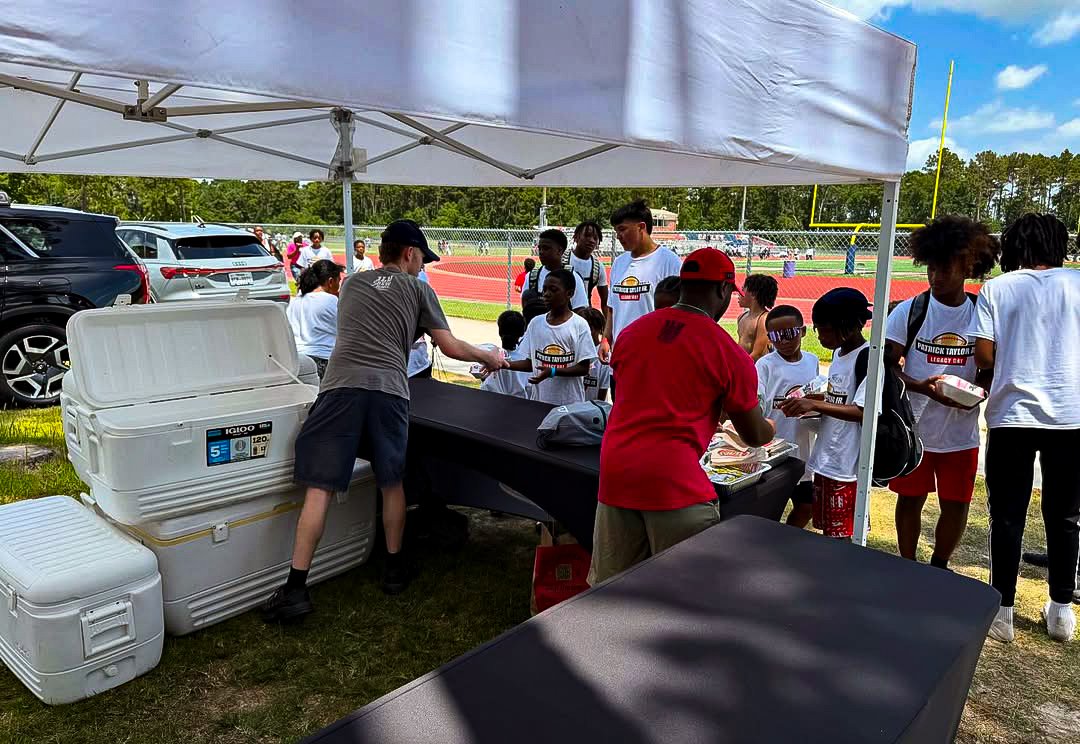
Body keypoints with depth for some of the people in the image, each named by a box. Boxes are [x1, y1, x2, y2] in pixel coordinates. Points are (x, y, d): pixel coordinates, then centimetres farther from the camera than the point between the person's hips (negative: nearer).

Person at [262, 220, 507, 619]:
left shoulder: (351, 284, 25)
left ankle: (296, 587, -1)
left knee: (319, 487, 0)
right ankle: (394, 567, 29)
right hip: (389, 391, -1)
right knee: (392, 483, 16)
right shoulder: (418, 289, 15)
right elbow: (451, 348, 14)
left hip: (340, 387, 1)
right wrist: (490, 357, 32)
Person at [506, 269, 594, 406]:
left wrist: (553, 371, -20)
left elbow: (584, 368, -7)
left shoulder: (579, 325, -6)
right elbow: (530, 363, 8)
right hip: (539, 400, 3)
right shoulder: (536, 323, 5)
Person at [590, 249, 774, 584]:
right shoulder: (729, 353, -4)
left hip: (614, 471, 5)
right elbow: (755, 436, 6)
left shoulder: (631, 331, 10)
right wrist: (771, 427, 32)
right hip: (674, 480, -5)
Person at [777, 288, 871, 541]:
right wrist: (808, 401, 3)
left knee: (842, 536, 2)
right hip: (825, 458, 9)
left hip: (846, 464, -9)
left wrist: (815, 405, -25)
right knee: (827, 532, 17)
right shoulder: (839, 353, 11)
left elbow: (862, 411, -23)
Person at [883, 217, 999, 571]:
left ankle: (939, 568, 33)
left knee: (956, 505, 9)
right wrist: (921, 387, -25)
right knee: (910, 499, 10)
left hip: (961, 432, 2)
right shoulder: (909, 311, -7)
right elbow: (888, 364, -7)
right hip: (913, 427, -1)